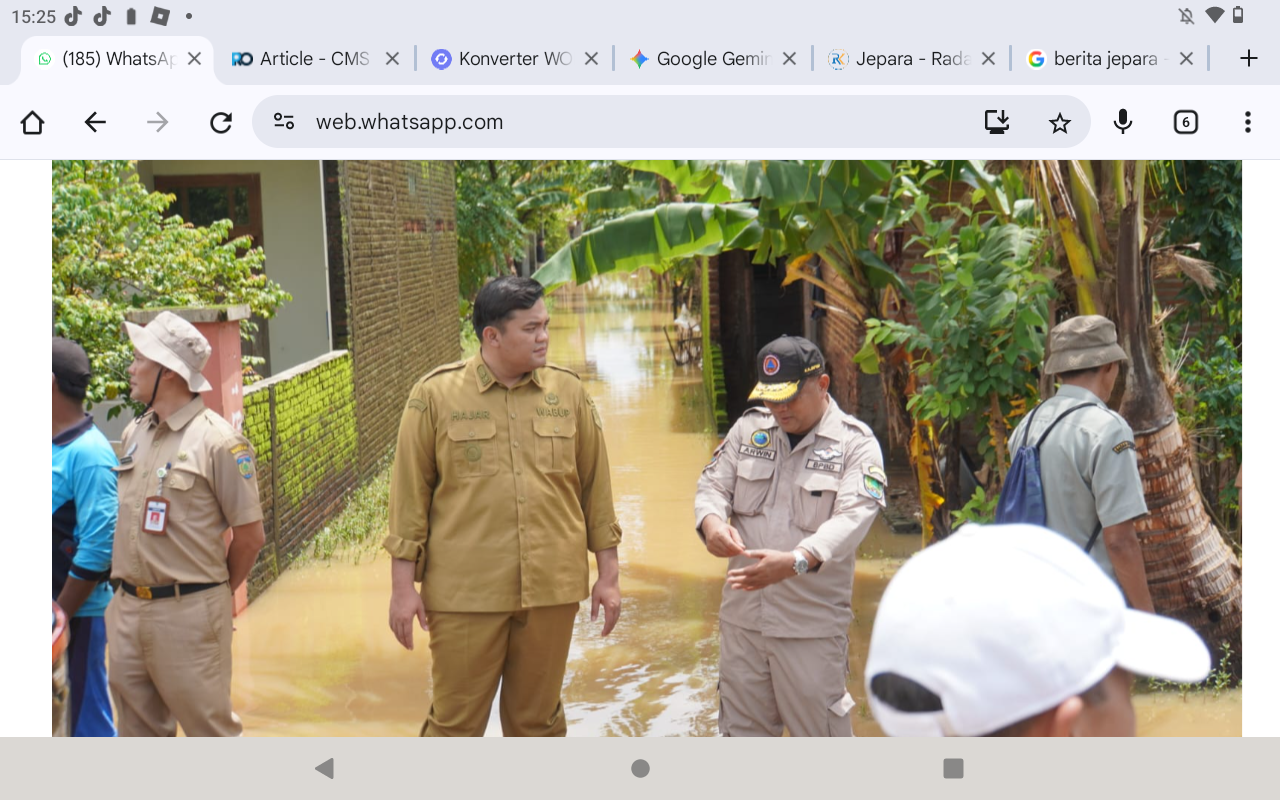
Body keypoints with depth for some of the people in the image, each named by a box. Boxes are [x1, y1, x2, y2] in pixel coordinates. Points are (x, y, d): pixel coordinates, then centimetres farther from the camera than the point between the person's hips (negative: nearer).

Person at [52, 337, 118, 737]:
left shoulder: (87, 453, -15)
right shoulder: (55, 445, 8)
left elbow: (97, 548, -19)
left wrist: (61, 615, -16)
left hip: (75, 614, -8)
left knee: (85, 718, 1)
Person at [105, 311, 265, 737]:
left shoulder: (218, 441, -12)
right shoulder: (134, 434, 10)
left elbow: (249, 535, -9)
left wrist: (216, 592, 2)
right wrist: (128, 592, 15)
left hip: (187, 612, -7)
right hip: (127, 608, 7)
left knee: (210, 727, 1)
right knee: (139, 729, 14)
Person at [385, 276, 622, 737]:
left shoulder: (569, 392, 6)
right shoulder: (436, 395, -2)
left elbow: (595, 486, 10)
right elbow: (410, 492, 0)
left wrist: (608, 575, 8)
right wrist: (403, 585, -2)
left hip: (552, 589, 2)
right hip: (465, 592, -2)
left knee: (537, 719, 12)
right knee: (455, 721, 4)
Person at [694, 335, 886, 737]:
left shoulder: (855, 443, -7)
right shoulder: (748, 428, 8)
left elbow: (852, 518, -19)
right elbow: (712, 484, 8)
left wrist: (796, 561, -36)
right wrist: (712, 523, -17)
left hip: (812, 621, -4)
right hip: (743, 612, 5)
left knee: (820, 726, 1)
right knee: (742, 725, 15)